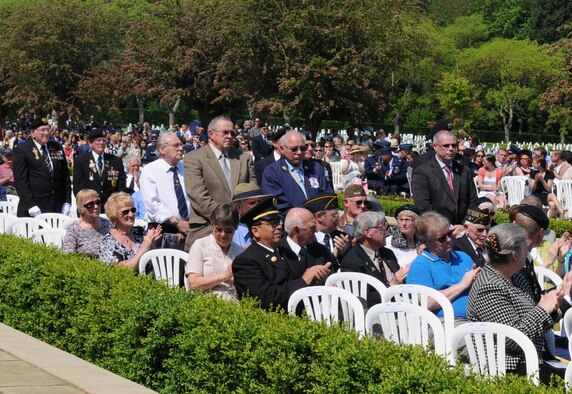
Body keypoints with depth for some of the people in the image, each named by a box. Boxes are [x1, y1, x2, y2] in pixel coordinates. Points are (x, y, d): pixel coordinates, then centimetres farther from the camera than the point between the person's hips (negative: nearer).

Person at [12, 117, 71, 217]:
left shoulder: (57, 148, 14)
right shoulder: (21, 150, -1)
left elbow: (65, 176, 16)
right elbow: (20, 180, -7)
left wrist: (67, 202, 7)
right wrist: (30, 205, -14)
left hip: (58, 208, 4)